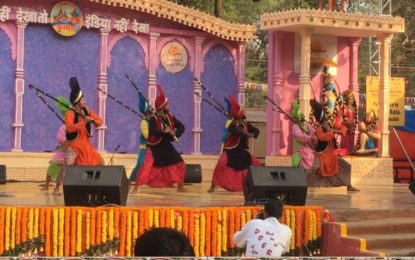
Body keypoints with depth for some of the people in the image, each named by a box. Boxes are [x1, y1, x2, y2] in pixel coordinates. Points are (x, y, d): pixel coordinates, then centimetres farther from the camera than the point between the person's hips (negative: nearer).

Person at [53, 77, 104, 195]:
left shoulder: (87, 111, 7)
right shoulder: (70, 113, -13)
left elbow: (100, 120, 10)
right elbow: (69, 128, -28)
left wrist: (94, 120, -13)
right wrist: (83, 122, -33)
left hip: (86, 144, 7)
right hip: (74, 145, -7)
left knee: (100, 162, 10)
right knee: (67, 166, -22)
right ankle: (57, 188, -16)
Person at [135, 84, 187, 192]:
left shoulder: (169, 116, 1)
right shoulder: (154, 118, -17)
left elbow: (181, 127, 3)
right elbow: (151, 131, -33)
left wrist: (175, 133, -18)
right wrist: (163, 131, -46)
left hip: (166, 146, 6)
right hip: (155, 147, -6)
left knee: (179, 164, 6)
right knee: (146, 166, -19)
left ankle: (180, 186, 21)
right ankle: (136, 187, -11)